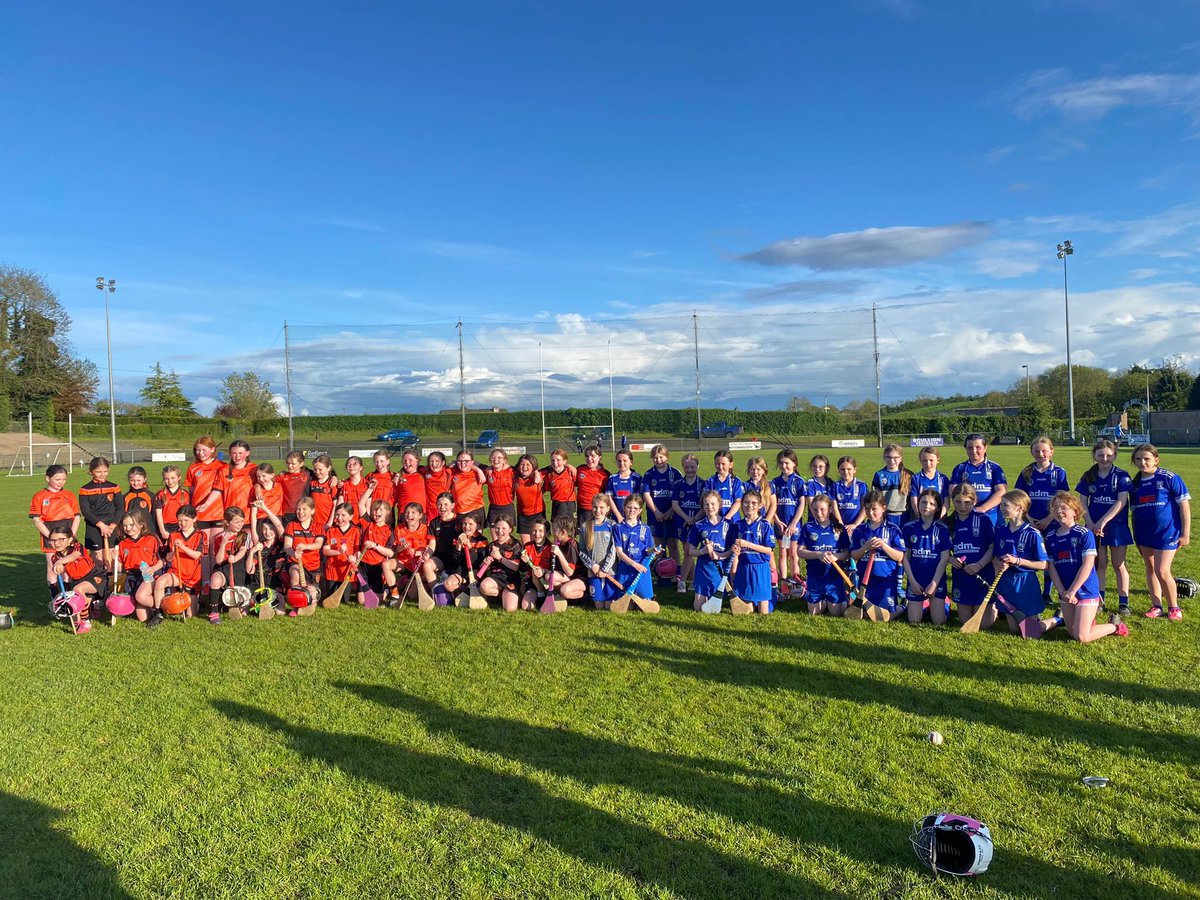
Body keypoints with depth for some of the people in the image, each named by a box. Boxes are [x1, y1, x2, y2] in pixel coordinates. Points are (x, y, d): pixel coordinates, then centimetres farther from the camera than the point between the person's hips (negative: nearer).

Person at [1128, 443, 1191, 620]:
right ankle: (1156, 606, 22)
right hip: (1145, 534, 6)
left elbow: (1184, 505, -8)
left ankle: (1174, 607, 11)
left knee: (1162, 571, -8)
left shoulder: (1169, 478, -11)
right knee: (1150, 569, 11)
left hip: (1167, 533, -5)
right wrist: (1136, 537, 15)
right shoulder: (1134, 484, 5)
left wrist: (1185, 533, -10)